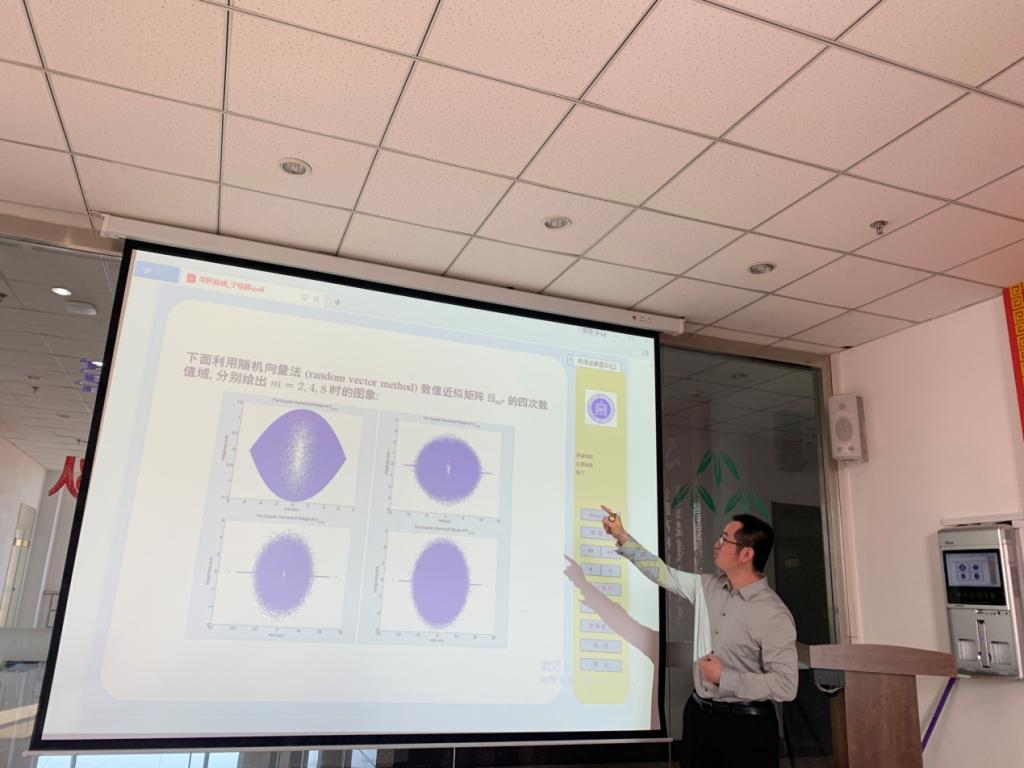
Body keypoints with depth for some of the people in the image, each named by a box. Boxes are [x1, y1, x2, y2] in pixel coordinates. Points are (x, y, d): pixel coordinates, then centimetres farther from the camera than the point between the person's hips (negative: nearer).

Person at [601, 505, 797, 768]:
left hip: (746, 725, -6)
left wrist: (725, 678, -18)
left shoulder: (774, 615, -19)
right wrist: (622, 537, 7)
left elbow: (786, 685, -21)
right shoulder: (708, 587, 1)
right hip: (698, 714, 6)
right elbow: (662, 573, 10)